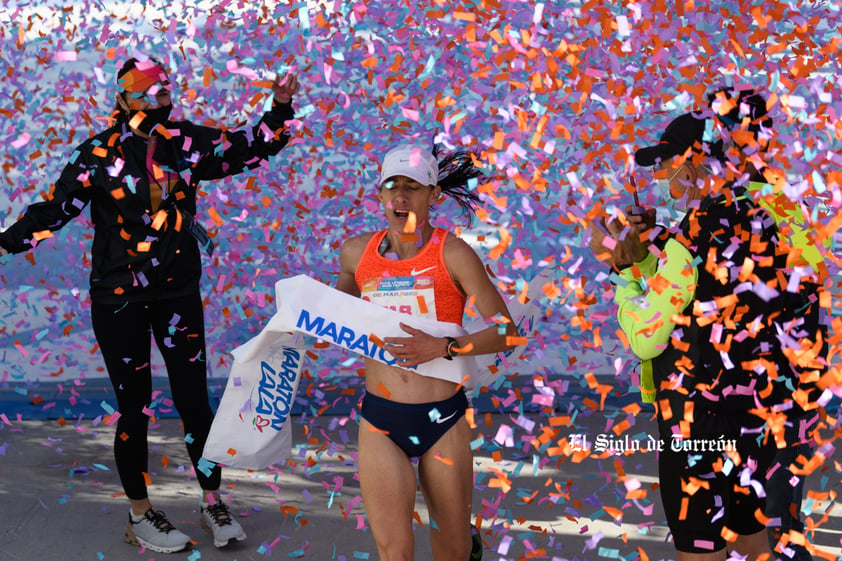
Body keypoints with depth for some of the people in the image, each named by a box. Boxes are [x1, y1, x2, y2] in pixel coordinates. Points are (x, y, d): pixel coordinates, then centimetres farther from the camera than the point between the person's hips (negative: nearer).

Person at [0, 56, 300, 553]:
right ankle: (141, 516, 20)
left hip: (179, 293, 3)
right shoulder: (99, 154, -7)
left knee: (194, 401, 4)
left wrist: (282, 108, -3)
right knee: (134, 407, 6)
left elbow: (249, 148, 9)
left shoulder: (188, 142, 2)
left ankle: (214, 504, 21)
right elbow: (58, 206, -10)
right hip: (119, 299, -2)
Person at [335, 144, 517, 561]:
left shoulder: (453, 254, -8)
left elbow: (506, 332, -10)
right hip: (380, 421, 2)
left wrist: (442, 347, -22)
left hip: (442, 419, -2)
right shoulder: (357, 253, 3)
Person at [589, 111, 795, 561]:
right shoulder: (762, 224, 2)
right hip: (757, 409, 7)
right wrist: (637, 258, 9)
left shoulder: (691, 241, -21)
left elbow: (644, 339, -14)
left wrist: (624, 269, -3)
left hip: (697, 420, -7)